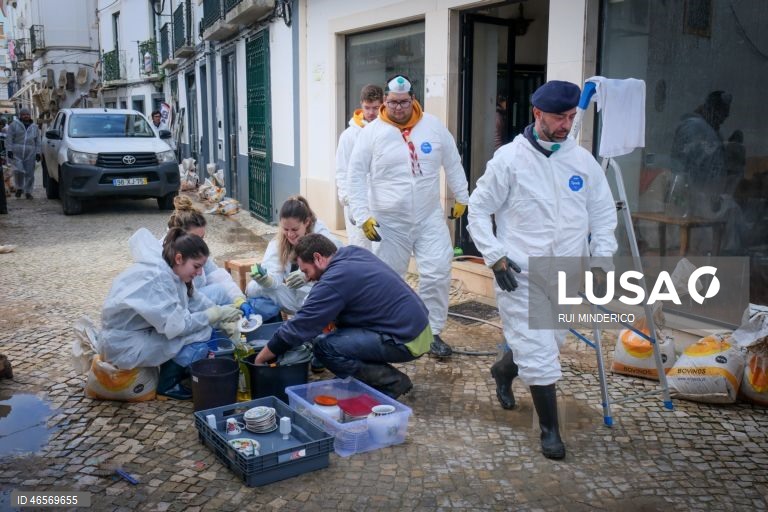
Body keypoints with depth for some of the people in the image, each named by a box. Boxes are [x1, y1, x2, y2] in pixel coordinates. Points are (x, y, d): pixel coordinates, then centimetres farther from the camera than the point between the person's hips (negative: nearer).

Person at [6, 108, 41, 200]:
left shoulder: (34, 127, 16)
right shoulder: (14, 125, 6)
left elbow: (38, 141, 15)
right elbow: (9, 139, 2)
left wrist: (38, 153, 7)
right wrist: (9, 150, -7)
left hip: (30, 154, 2)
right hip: (17, 153, -2)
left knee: (29, 173, 2)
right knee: (19, 170, -14)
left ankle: (28, 192, 12)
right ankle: (19, 188, 9)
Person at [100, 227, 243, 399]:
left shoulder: (169, 270, -2)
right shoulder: (156, 278, -28)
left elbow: (197, 301, 3)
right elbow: (177, 325, -28)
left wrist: (224, 321, -7)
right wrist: (215, 314, -21)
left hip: (141, 332, 9)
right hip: (124, 346, -9)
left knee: (199, 324, 5)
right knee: (200, 332, -17)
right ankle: (168, 385, -2)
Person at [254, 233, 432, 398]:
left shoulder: (333, 281, -17)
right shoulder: (354, 252, 8)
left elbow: (298, 328, -12)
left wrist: (260, 359, 0)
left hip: (407, 341, -9)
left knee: (325, 347, -13)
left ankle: (392, 383, -3)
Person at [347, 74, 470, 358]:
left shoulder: (434, 126, -2)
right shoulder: (372, 132, -7)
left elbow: (452, 163, 10)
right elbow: (356, 176, -5)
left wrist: (461, 197, 14)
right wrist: (363, 216, -10)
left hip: (430, 218, 1)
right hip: (389, 223, -1)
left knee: (437, 274, -5)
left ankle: (432, 333, 12)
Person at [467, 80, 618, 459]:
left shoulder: (583, 160, 3)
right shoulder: (509, 159, -7)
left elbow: (603, 213, 12)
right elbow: (478, 210, -1)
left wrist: (601, 255, 0)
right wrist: (495, 257, -10)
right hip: (519, 275, -5)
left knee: (550, 343, 20)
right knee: (539, 356, -5)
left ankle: (504, 370, 50)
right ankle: (550, 429, 13)